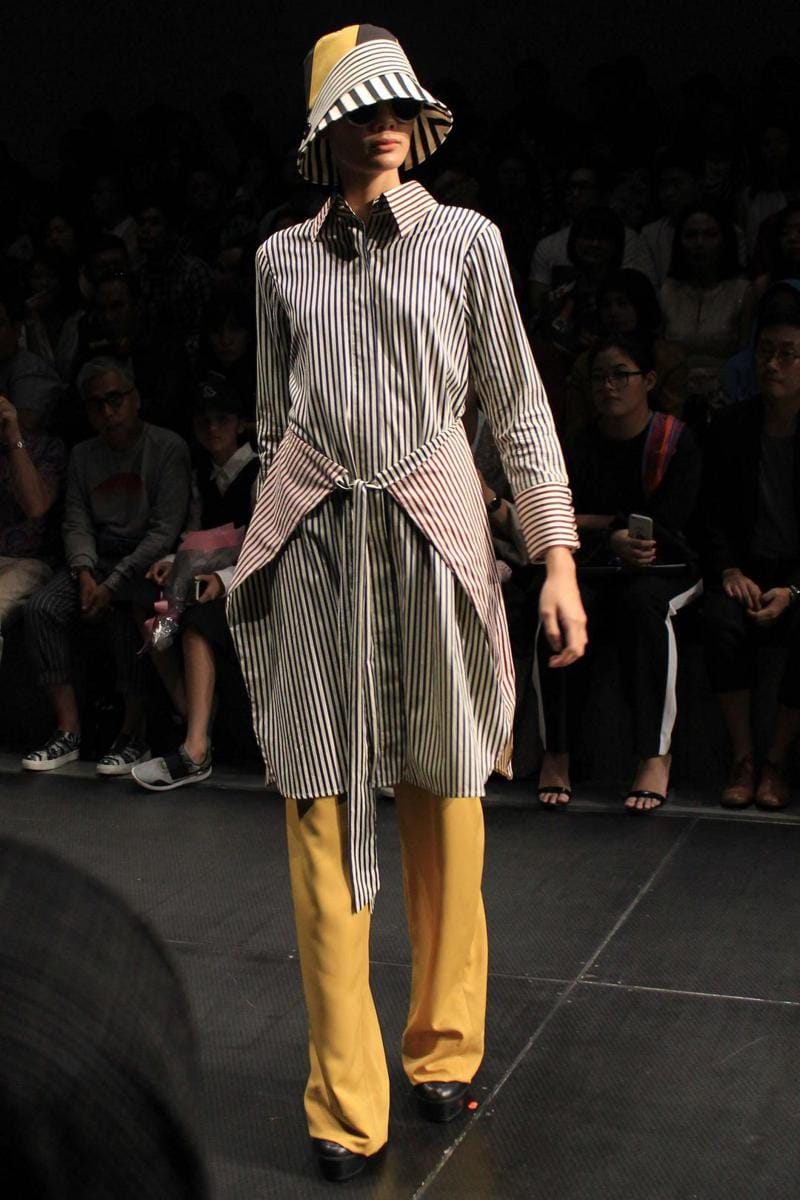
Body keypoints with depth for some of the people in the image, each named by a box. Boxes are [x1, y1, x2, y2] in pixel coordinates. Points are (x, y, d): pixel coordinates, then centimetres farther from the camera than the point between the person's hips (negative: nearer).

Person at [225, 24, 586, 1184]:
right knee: (323, 808, -2)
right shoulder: (283, 258, 11)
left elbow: (519, 406, 4)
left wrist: (559, 554, -2)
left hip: (433, 536, -1)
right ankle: (346, 1104, 6)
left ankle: (444, 1052, 23)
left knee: (445, 804, 3)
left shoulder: (465, 239, 5)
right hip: (316, 542, 1)